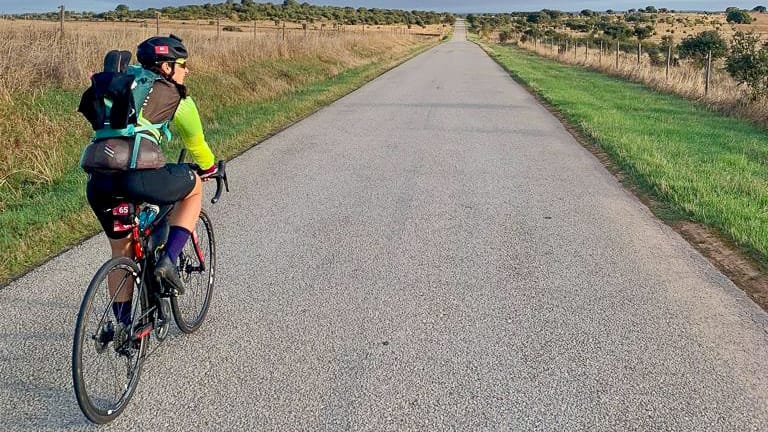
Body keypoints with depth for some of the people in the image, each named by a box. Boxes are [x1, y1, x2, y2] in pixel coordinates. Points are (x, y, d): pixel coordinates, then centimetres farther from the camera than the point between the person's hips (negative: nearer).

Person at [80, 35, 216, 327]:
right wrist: (210, 169, 44)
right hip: (137, 176, -6)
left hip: (98, 180, 6)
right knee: (194, 187, 22)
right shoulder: (174, 95, 11)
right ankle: (167, 261, 10)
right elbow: (195, 143, 24)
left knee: (121, 251, 24)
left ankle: (123, 325, 33)